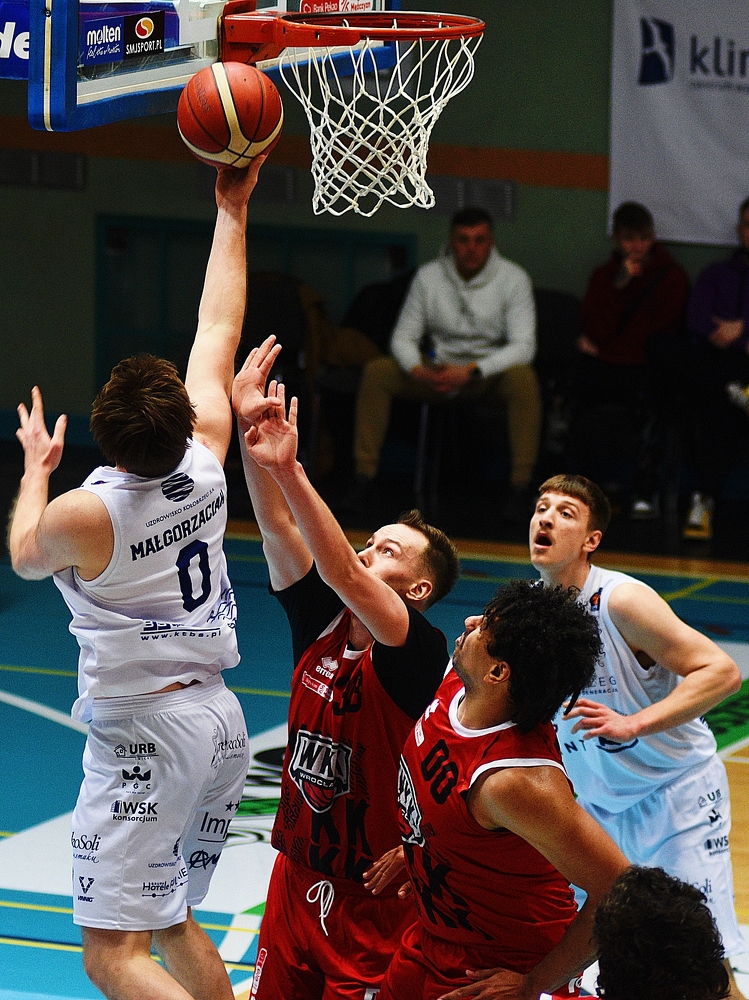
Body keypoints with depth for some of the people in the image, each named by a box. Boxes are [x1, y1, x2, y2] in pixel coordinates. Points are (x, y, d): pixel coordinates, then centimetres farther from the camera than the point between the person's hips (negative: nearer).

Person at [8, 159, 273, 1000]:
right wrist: (231, 211, 19)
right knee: (173, 922, 22)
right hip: (220, 719, 7)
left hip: (142, 735, -7)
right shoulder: (205, 459, -4)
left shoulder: (84, 513, -17)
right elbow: (218, 328, 10)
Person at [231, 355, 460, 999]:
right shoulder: (320, 624, 0)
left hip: (372, 898, -6)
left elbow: (346, 577, -34)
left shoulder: (421, 652, -18)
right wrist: (251, 431, -20)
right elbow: (280, 530, -8)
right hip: (297, 875, 6)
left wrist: (288, 470, -42)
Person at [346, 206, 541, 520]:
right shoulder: (428, 276, -1)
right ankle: (364, 476, -16)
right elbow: (403, 337, 1)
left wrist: (471, 371, -31)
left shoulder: (513, 279, -10)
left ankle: (521, 485, -33)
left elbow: (523, 346, -18)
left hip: (489, 375, -3)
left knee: (523, 377, -36)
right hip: (438, 370, 3)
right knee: (376, 372, -20)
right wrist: (418, 371, -23)